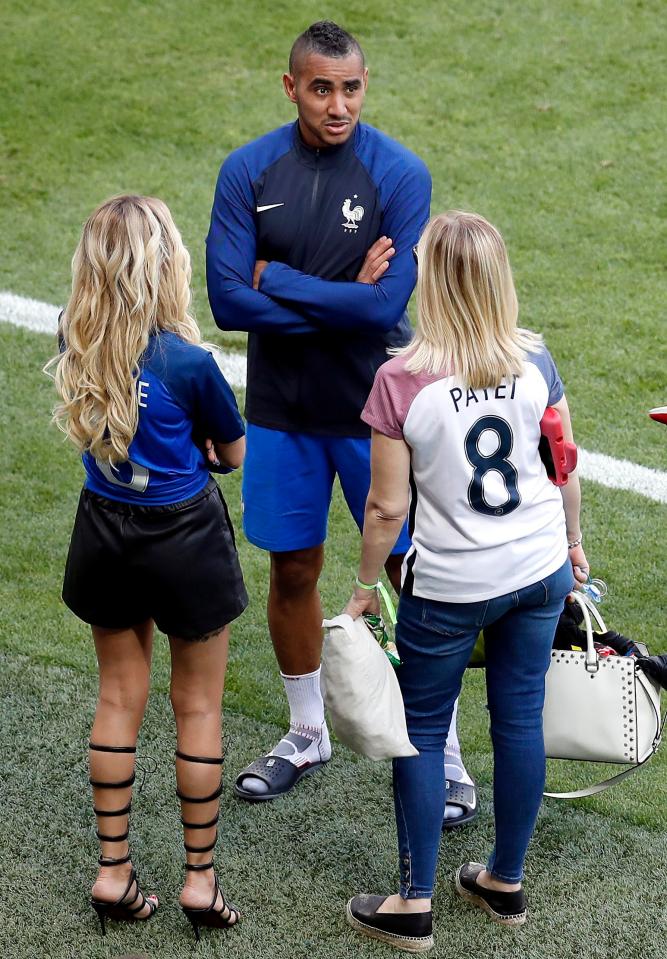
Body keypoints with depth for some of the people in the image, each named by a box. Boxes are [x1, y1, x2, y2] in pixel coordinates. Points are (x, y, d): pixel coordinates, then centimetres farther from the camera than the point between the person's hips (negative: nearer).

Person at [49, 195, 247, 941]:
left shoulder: (75, 340, -10)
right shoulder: (187, 360, -24)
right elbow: (235, 453, -7)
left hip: (104, 532, 4)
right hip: (185, 538, -4)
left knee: (118, 698, 18)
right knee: (198, 706, 12)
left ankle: (113, 874, 24)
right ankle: (200, 879, 21)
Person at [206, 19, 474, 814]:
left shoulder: (399, 174, -13)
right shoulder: (249, 171, -5)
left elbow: (388, 305, -22)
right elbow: (227, 300, -13)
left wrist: (275, 280, -15)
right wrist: (343, 299, -17)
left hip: (375, 411, -3)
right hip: (283, 412, 3)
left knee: (411, 571, 3)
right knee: (292, 570, 14)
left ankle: (440, 750, 17)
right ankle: (306, 735, 33)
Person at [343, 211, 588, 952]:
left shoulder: (401, 381, -20)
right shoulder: (534, 362, -8)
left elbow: (387, 507, -15)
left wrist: (365, 587, 0)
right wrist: (571, 542, 20)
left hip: (449, 586, -4)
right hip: (540, 567, 4)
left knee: (422, 730, 11)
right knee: (519, 718, 15)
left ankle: (414, 905, 17)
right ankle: (506, 883, 30)